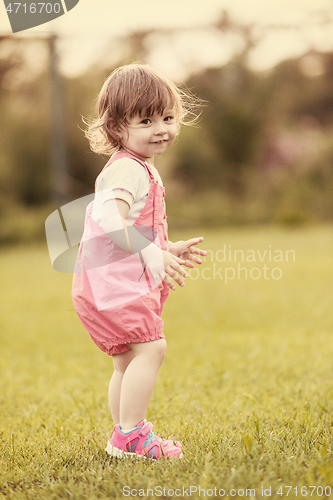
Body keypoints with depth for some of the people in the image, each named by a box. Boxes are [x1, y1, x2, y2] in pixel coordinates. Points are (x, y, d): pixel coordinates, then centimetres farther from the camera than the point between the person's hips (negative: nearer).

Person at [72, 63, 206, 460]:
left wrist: (169, 250, 22)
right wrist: (152, 254, -35)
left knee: (128, 360, 17)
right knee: (150, 348, -17)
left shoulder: (138, 168, 19)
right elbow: (110, 218, -32)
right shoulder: (127, 168, -15)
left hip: (124, 280, 11)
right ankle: (130, 435, -13)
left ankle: (123, 438, 26)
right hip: (114, 280, -11)